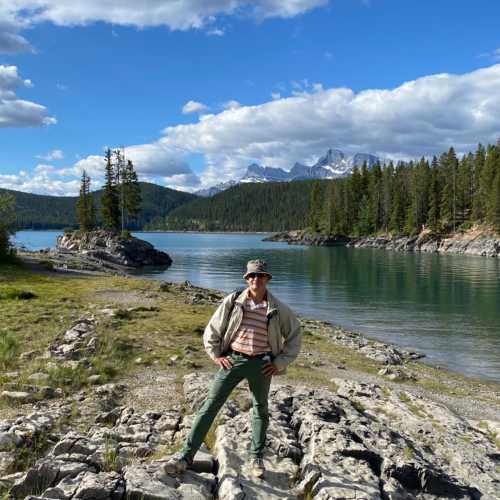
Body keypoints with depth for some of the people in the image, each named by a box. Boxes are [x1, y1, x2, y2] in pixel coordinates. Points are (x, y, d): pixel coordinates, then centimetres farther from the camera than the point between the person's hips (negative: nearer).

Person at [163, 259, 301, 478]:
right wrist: (216, 355, -1)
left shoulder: (278, 309, -3)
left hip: (261, 364, 1)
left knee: (260, 410, 15)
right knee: (210, 406, -3)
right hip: (232, 359, -1)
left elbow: (294, 335, 9)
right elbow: (212, 329, 5)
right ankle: (186, 456, 1)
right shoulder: (233, 301, -4)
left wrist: (281, 362, 3)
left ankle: (257, 458, 33)